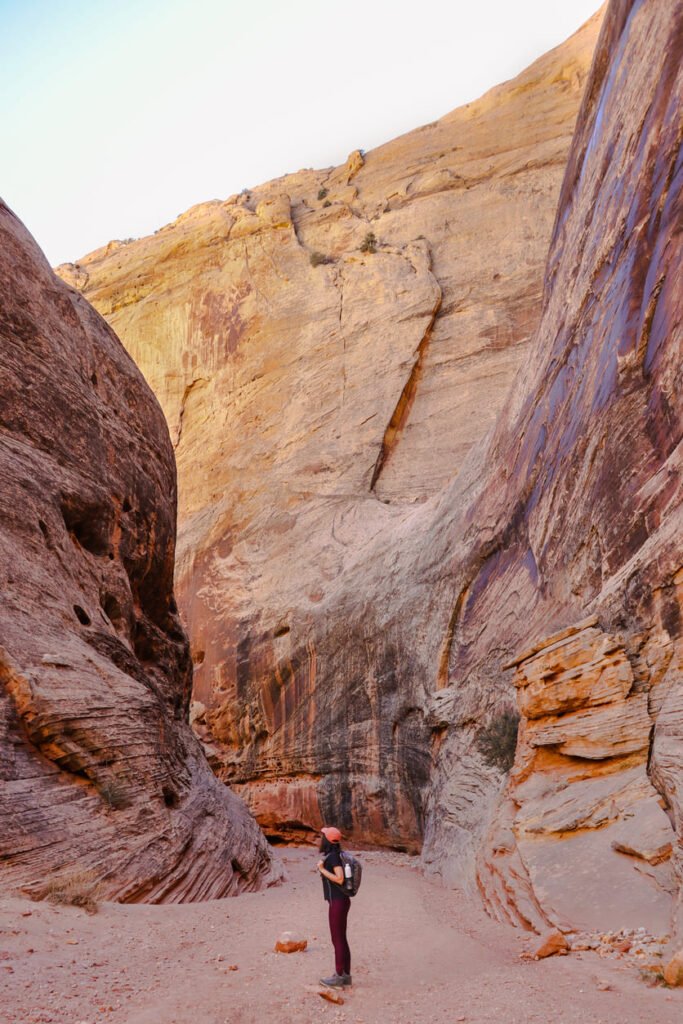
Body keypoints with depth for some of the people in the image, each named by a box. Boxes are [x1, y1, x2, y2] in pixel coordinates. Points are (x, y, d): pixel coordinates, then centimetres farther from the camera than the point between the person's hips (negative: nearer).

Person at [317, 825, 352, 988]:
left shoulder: (333, 856, -17)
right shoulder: (336, 855, 11)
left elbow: (340, 879, -25)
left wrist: (322, 869, -19)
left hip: (337, 902, -9)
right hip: (341, 901, 9)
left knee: (337, 939, 0)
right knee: (341, 938, 14)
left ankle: (338, 977, 8)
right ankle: (346, 975, 20)